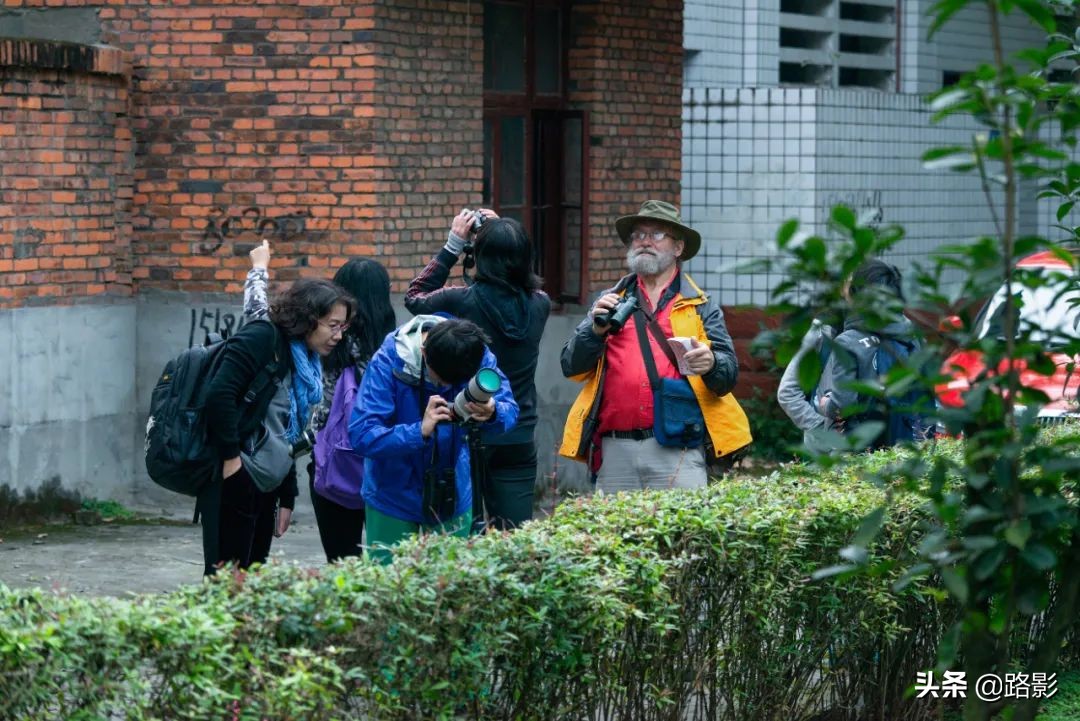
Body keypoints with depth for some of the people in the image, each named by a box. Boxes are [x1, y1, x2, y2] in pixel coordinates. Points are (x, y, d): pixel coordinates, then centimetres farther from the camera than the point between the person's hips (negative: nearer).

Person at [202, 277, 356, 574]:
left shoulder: (304, 364, 16)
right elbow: (219, 394, -21)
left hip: (265, 489, 9)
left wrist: (287, 499, 17)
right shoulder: (263, 338, -10)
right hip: (235, 483, -9)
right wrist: (231, 458, -21)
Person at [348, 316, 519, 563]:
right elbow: (361, 435, -26)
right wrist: (420, 431, -40)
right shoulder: (389, 362, -22)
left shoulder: (479, 355, -11)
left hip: (453, 501, 3)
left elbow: (510, 411, -9)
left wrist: (493, 414, -33)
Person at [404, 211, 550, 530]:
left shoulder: (461, 302, -13)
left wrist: (452, 245, 10)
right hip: (518, 441, 3)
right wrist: (504, 235, 18)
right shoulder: (538, 305, -4)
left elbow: (415, 296, 9)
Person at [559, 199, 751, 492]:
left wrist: (710, 364, -19)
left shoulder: (701, 306, 13)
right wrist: (596, 329, -7)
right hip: (616, 451, 2)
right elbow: (571, 366, 11)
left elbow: (729, 373, 4)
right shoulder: (611, 302, 19)